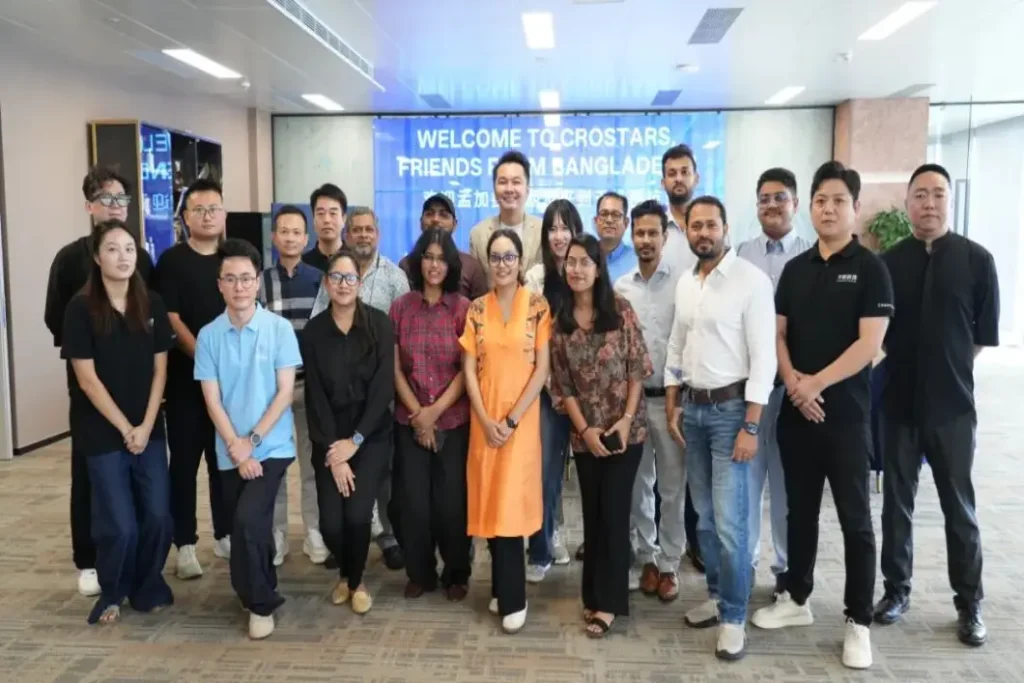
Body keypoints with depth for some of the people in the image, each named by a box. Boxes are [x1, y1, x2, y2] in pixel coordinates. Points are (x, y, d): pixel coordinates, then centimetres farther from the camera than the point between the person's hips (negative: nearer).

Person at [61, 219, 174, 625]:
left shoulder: (152, 306, 2)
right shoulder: (81, 309, -8)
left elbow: (159, 370, 2)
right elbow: (87, 379, -10)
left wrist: (145, 426, -6)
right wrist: (124, 428, -11)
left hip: (149, 428, 3)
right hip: (102, 432, -3)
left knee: (158, 516, 2)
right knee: (119, 524, 0)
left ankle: (148, 587, 26)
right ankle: (112, 594, 26)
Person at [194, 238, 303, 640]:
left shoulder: (280, 329, -6)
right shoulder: (208, 336, 0)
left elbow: (285, 391, -7)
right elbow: (212, 400, -2)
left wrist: (251, 440, -12)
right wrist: (236, 448, -11)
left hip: (273, 447, -3)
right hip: (230, 452, 3)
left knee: (249, 520, -17)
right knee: (243, 527, 10)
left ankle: (261, 602, 2)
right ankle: (253, 592, 34)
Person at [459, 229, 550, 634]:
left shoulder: (537, 307, -4)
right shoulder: (477, 309, 5)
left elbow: (542, 369, -7)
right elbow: (469, 370, 2)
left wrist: (511, 420, -11)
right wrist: (486, 421, -8)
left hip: (522, 420, -3)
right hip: (484, 421, 3)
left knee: (510, 504, -4)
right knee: (491, 503, 7)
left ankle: (512, 598, 8)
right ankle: (503, 589, 23)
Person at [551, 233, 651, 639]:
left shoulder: (620, 311, -5)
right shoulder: (559, 321, 2)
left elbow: (638, 370, -5)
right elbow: (562, 383, 1)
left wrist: (627, 419, -12)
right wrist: (583, 429, -7)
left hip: (624, 429, -3)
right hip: (584, 433, 3)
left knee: (614, 512, -1)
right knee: (592, 513, 12)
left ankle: (609, 601, 10)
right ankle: (594, 595, 26)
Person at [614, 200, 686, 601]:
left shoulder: (682, 283, -6)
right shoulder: (619, 287, 6)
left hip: (670, 397, -3)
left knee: (672, 487, 6)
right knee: (637, 485, 12)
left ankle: (669, 563, 20)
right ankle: (645, 558, 27)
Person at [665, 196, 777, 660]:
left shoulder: (751, 279, -11)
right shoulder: (685, 282, 9)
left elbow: (763, 357, -14)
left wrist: (750, 426, -17)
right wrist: (672, 407, 10)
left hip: (731, 408, -6)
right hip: (692, 407, 6)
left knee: (730, 520, -6)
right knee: (704, 515, 14)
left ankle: (734, 618, 9)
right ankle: (717, 596, 29)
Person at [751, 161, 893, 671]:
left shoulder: (869, 269, -5)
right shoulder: (795, 269, 10)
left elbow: (869, 344, -13)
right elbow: (778, 334, 8)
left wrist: (816, 382, -16)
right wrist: (792, 379, -9)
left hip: (845, 413, -4)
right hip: (795, 411, 5)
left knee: (854, 519, 4)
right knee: (800, 510, 14)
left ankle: (859, 622, 15)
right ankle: (795, 599, 29)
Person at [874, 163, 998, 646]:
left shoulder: (977, 260, -2)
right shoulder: (888, 262, 1)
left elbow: (985, 334, 2)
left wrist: (948, 367, 5)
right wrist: (908, 364, 2)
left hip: (952, 404, -1)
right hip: (898, 401, 1)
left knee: (959, 506, 9)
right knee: (897, 501, 11)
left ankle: (969, 603, 23)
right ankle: (897, 589, 25)